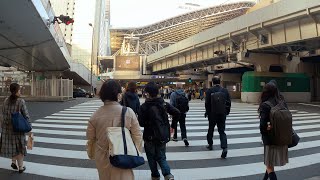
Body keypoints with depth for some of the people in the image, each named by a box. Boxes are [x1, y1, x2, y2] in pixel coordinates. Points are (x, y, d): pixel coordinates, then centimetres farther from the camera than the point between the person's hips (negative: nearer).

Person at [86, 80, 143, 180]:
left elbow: (90, 138, 3)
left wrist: (92, 155, 21)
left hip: (102, 158, 3)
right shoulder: (128, 112, -15)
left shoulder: (96, 115, -10)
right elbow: (137, 136, -8)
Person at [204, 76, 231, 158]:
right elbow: (228, 103, 4)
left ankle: (210, 144, 33)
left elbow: (207, 103, -9)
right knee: (222, 131, 5)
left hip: (212, 114, -2)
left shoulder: (209, 91, -8)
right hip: (222, 114, 2)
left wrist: (207, 112, 4)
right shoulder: (225, 90, 1)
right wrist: (227, 112, 16)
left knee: (211, 129, 17)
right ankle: (224, 147, -11)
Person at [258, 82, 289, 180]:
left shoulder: (265, 105, -18)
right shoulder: (283, 103, 0)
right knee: (270, 163, 24)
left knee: (269, 166, 9)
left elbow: (263, 125, -19)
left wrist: (264, 133, -1)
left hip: (271, 140, -6)